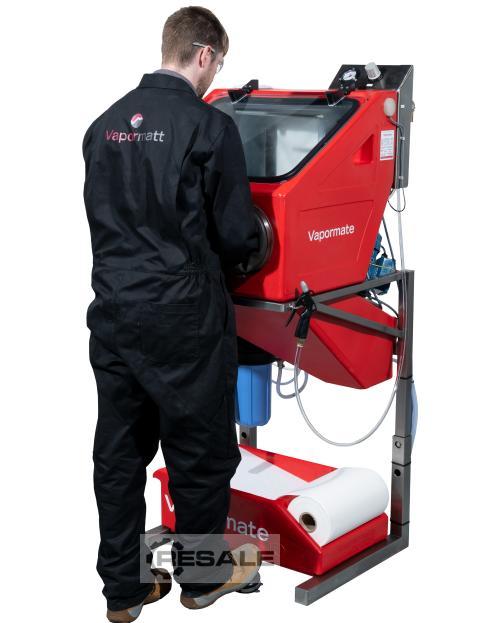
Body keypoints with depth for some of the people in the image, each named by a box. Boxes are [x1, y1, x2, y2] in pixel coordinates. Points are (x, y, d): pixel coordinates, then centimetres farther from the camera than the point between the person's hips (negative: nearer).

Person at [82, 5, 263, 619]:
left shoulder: (104, 124, 6)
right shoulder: (209, 126, -13)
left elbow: (101, 217, 13)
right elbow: (237, 235, -9)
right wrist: (220, 257, 13)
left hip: (113, 311, 6)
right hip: (182, 316, -6)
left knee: (118, 452, 13)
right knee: (201, 451, 11)